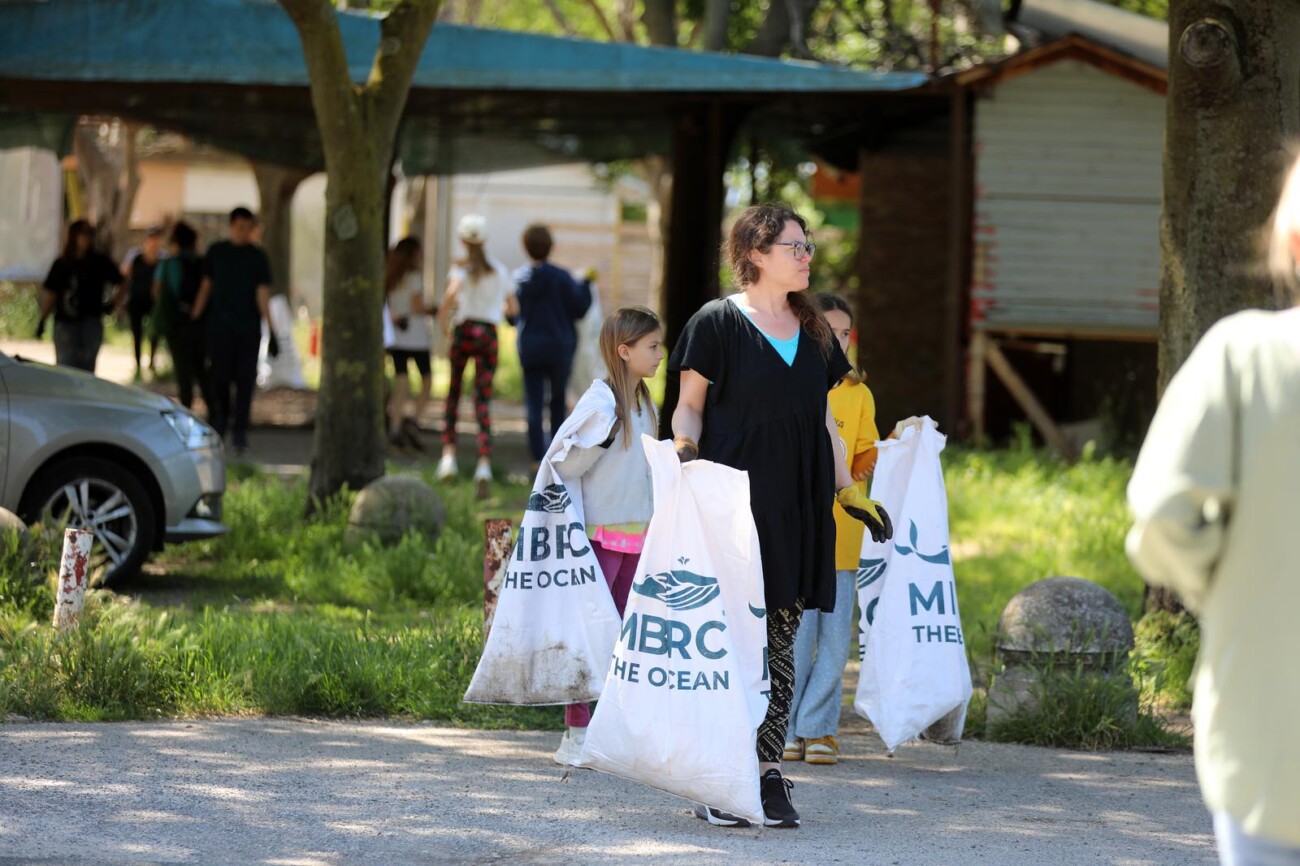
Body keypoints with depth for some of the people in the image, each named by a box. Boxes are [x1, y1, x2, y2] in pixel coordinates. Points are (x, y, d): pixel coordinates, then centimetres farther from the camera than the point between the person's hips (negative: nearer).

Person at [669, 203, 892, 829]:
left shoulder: (812, 331, 16)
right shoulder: (718, 323, -2)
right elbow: (690, 405, 1)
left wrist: (848, 491, 18)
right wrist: (686, 450, -18)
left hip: (798, 506, 6)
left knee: (780, 636, 3)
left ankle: (768, 772, 6)